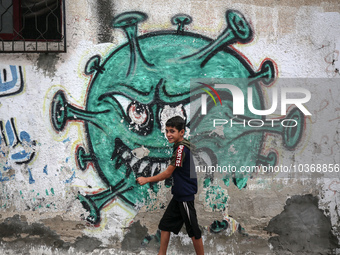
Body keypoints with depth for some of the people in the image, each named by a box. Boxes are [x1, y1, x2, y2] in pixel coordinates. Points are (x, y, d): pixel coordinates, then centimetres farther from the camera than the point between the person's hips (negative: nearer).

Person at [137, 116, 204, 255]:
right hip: (179, 194, 10)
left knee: (193, 230, -1)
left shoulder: (182, 148, -21)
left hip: (185, 195, -10)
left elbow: (168, 173, -18)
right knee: (166, 224, 15)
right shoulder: (181, 146, 8)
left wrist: (146, 180, -10)